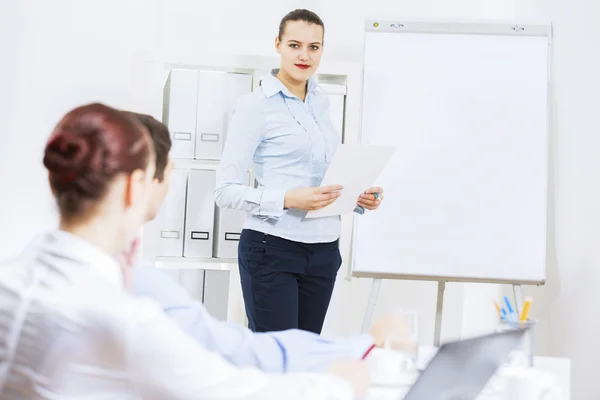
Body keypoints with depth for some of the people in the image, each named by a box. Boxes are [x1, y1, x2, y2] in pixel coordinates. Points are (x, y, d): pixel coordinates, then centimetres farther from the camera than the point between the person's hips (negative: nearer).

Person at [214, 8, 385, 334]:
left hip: (323, 251, 6)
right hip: (273, 249, -6)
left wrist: (358, 196, 2)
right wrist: (289, 199, -24)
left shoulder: (321, 103, 12)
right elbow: (226, 191, -12)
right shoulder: (255, 106, -8)